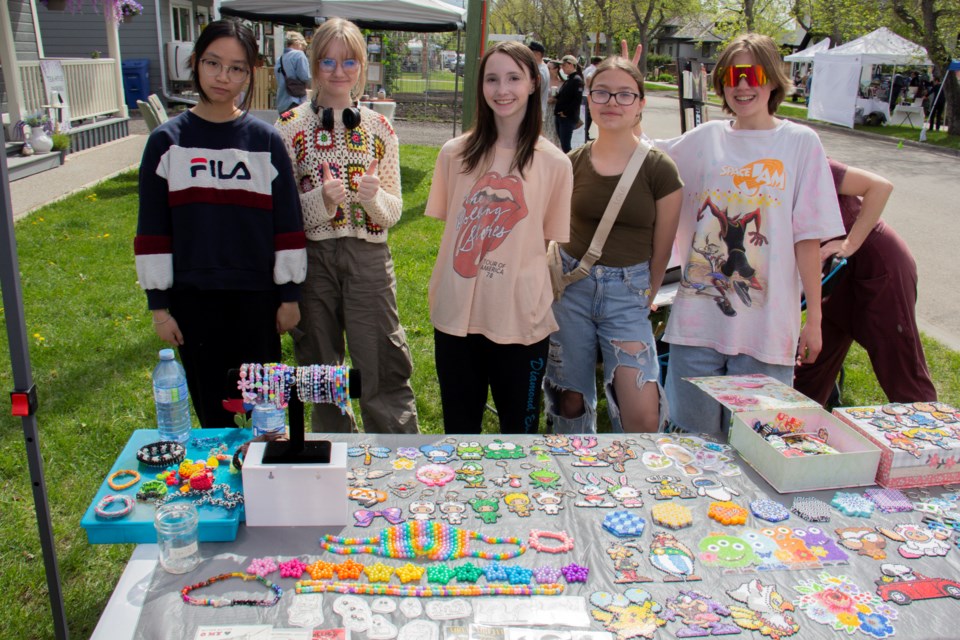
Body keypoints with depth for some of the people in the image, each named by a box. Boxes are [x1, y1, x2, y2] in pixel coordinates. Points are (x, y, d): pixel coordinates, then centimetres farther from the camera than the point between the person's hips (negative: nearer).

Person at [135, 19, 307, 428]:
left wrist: (290, 295, 1)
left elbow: (287, 223, 2)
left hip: (257, 297, 0)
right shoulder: (166, 141, 1)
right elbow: (152, 230, 2)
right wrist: (158, 304, 0)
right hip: (193, 298, 1)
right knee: (211, 409, 11)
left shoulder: (266, 140, 0)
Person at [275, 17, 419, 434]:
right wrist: (320, 199, -19)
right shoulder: (291, 126, 0)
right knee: (321, 371, 13)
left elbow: (394, 212, 7)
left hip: (368, 259, 1)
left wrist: (374, 196, -15)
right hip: (311, 257, 0)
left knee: (384, 370, 2)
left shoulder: (379, 129, 6)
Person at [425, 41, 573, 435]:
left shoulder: (553, 163, -3)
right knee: (458, 431, 17)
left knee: (519, 432, 13)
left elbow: (549, 240, 4)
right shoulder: (456, 153, 3)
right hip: (457, 314, 2)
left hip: (521, 319, -2)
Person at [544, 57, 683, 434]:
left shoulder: (659, 169, -4)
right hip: (572, 288, 2)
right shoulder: (573, 163, 3)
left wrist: (645, 298, 7)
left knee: (643, 416, -10)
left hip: (629, 293, -2)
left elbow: (662, 250, 2)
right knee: (571, 403, 9)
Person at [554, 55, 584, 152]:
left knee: (565, 145, -7)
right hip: (561, 117, 9)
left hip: (568, 118, -9)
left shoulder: (577, 80, -11)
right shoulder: (568, 79, 16)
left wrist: (566, 112, -17)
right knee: (563, 144, 12)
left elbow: (577, 99, -19)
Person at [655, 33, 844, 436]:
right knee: (692, 436, 10)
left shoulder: (800, 143, 2)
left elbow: (808, 238, -1)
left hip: (766, 325, -2)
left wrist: (814, 317, -3)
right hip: (697, 320, 2)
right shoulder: (704, 138, 8)